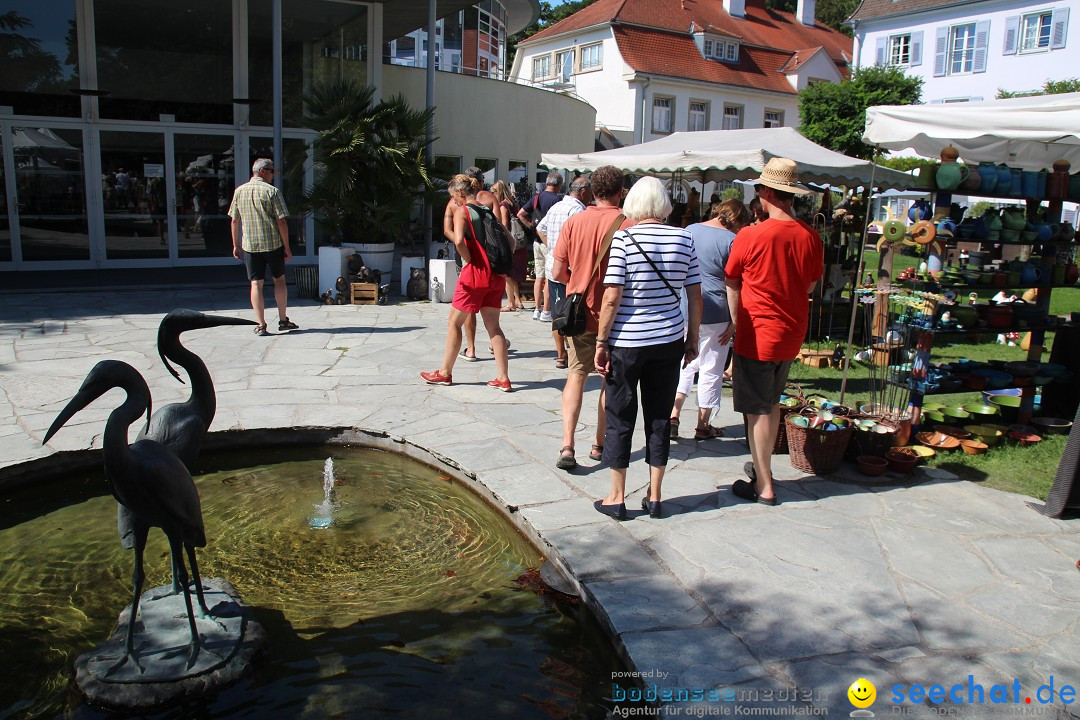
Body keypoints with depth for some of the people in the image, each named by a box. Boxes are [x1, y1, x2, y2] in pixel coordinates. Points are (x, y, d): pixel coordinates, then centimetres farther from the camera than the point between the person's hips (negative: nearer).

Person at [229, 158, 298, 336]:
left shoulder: (239, 191, 6)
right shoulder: (272, 191, -7)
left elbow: (234, 220, 9)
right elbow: (281, 222, -10)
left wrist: (236, 245, 17)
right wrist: (287, 248, -4)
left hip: (250, 246, 3)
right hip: (273, 244, -3)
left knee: (256, 283, 4)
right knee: (279, 280, 13)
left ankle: (260, 325, 0)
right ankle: (283, 320, 16)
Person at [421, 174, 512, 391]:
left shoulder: (462, 211, -5)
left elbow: (458, 241, -22)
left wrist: (470, 261, -9)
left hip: (475, 273, -6)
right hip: (496, 275, 6)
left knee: (454, 322, 8)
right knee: (493, 325, 8)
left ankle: (445, 373, 17)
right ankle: (503, 378, 4)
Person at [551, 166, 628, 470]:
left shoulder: (573, 222, -3)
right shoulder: (627, 224, -12)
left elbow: (558, 273, -2)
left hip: (580, 311, 2)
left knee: (576, 375, 11)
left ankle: (567, 446, -2)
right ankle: (600, 445, 23)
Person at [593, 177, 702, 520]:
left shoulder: (623, 238, -10)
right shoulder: (684, 239, 1)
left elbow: (612, 298, -14)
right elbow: (695, 297, 4)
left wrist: (601, 343, -6)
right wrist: (692, 339, 14)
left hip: (626, 341, -3)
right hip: (669, 341, 4)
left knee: (620, 419, 8)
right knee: (660, 418, 13)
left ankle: (616, 498, 17)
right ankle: (654, 497, 22)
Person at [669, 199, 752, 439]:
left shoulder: (690, 230, 8)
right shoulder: (731, 240, -11)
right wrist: (735, 320, -2)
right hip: (714, 313, -5)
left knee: (687, 363, 18)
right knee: (711, 369, 7)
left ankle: (673, 413, 8)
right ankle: (703, 425, 15)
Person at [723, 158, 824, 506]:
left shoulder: (750, 236, -16)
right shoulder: (811, 237, -3)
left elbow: (732, 284, -3)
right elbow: (810, 286, 10)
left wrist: (736, 322, 12)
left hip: (757, 336, -6)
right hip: (792, 334, 6)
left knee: (758, 411, 4)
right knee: (771, 403, 22)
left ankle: (763, 486, 10)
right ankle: (761, 465, 36)